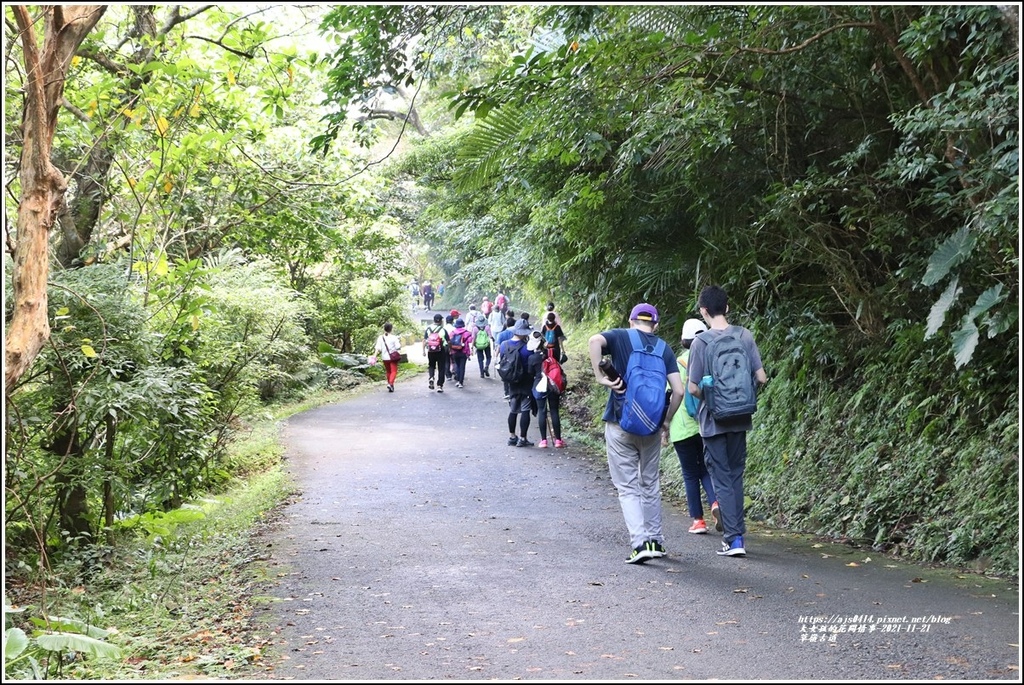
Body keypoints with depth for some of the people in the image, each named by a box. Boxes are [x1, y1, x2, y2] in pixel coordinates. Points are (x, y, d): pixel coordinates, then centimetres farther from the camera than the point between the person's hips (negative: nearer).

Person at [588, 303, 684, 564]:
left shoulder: (620, 337, 2)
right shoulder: (664, 348, 8)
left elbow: (594, 341, -23)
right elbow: (678, 390, -1)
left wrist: (600, 376, -18)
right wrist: (667, 420, 11)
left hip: (620, 424, -3)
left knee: (627, 486, 3)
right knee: (651, 484, 18)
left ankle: (640, 542, -9)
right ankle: (656, 540, 23)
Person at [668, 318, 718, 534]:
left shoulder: (677, 364, -6)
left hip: (683, 427, -2)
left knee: (690, 474, 8)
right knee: (706, 469, 15)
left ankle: (698, 520, 7)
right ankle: (716, 502, -11)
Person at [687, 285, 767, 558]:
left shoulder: (701, 342, -14)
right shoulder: (745, 336, -4)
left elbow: (693, 388, -13)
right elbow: (761, 378, -3)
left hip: (713, 420, -4)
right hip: (740, 419, 4)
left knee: (722, 479, 2)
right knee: (736, 476, 16)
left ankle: (734, 539, 0)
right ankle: (737, 532, 21)